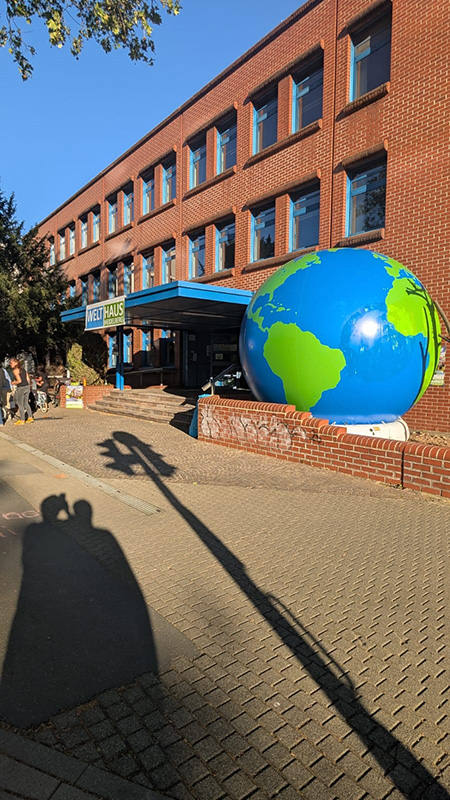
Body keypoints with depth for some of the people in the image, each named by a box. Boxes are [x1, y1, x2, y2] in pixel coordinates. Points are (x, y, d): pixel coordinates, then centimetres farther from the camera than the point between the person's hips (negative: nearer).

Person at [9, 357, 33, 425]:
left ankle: (22, 420, 8)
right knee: (26, 403, 18)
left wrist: (13, 383, -3)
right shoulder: (23, 368, 11)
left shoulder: (15, 370, -13)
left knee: (20, 405, 3)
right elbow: (28, 379, 11)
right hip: (27, 387, 8)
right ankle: (30, 417, 21)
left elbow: (19, 381, -19)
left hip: (21, 388, -8)